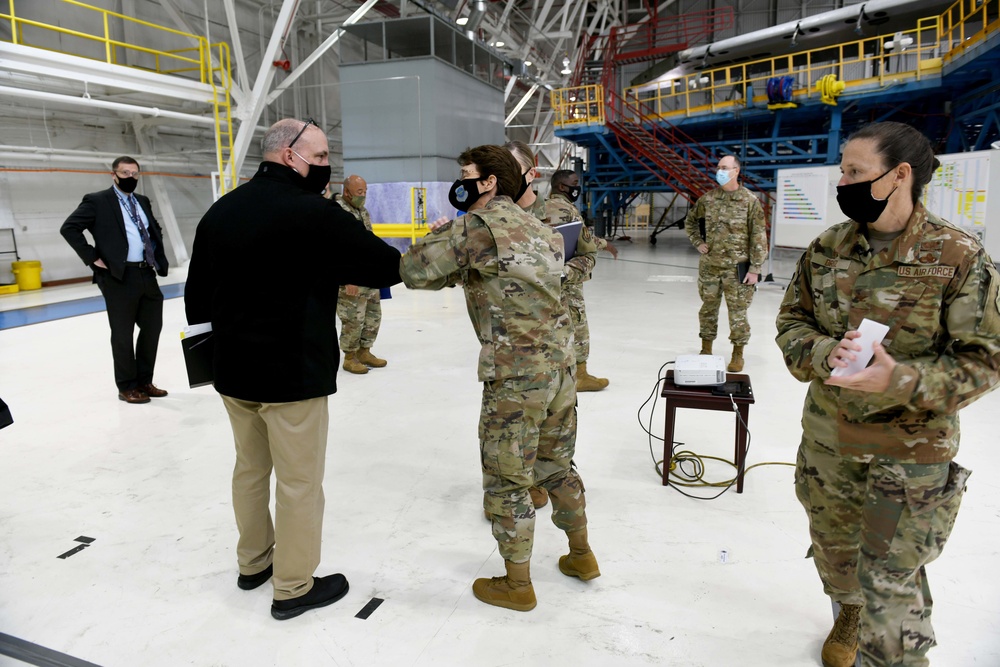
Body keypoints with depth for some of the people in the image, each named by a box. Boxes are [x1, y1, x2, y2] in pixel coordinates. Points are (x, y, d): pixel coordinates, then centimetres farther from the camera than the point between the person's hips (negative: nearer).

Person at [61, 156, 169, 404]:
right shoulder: (97, 201, -5)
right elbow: (68, 228, -10)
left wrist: (158, 256, 15)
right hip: (119, 276, -6)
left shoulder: (143, 202, 14)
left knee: (152, 327, 11)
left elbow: (155, 229, 28)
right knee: (123, 334, 3)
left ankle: (144, 381, 24)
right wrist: (92, 257, -13)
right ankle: (127, 387, 15)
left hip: (147, 274, 7)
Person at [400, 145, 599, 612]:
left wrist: (437, 235, 9)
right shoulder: (534, 227, 16)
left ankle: (516, 585, 22)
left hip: (515, 376, -8)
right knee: (556, 465, 24)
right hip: (560, 365, 9)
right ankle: (581, 556, 39)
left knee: (506, 480, 7)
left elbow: (415, 272, -10)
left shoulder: (478, 225, -10)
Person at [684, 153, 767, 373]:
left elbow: (759, 237, -7)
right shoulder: (707, 198, 5)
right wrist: (698, 242, 9)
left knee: (737, 312, 3)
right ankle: (706, 350, 27)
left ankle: (737, 355, 17)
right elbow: (690, 220, 23)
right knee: (708, 309, 12)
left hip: (737, 267, -3)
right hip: (709, 265, 4)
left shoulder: (750, 201, -6)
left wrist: (755, 269, -10)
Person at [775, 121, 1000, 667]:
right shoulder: (826, 248, -2)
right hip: (827, 437, 5)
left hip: (911, 450, -4)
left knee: (890, 580, 1)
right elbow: (792, 320, 5)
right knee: (833, 545, 24)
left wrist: (901, 381, -28)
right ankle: (849, 615, 55)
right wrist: (823, 353, -17)